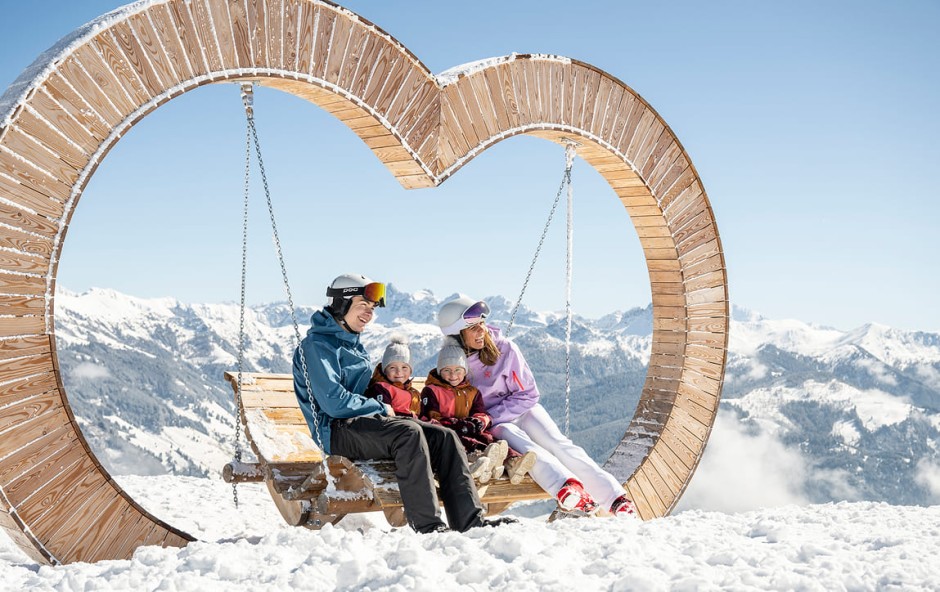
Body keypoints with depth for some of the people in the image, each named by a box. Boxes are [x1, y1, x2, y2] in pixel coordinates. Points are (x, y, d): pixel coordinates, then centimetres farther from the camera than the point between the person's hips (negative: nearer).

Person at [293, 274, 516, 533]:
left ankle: (470, 520, -17)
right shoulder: (316, 345, -8)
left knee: (444, 437, -9)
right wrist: (380, 408, -7)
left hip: (365, 421, 9)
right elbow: (333, 402, -18)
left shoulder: (353, 344, 23)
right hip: (338, 430, -9)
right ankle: (427, 525, -35)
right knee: (408, 432, -34)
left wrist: (382, 410, 11)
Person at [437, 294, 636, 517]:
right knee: (527, 449, -32)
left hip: (522, 411, 1)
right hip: (494, 426, -1)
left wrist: (488, 416, -14)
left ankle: (615, 497, -39)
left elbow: (528, 395, -4)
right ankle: (567, 489, -61)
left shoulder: (505, 349, -7)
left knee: (558, 444, -26)